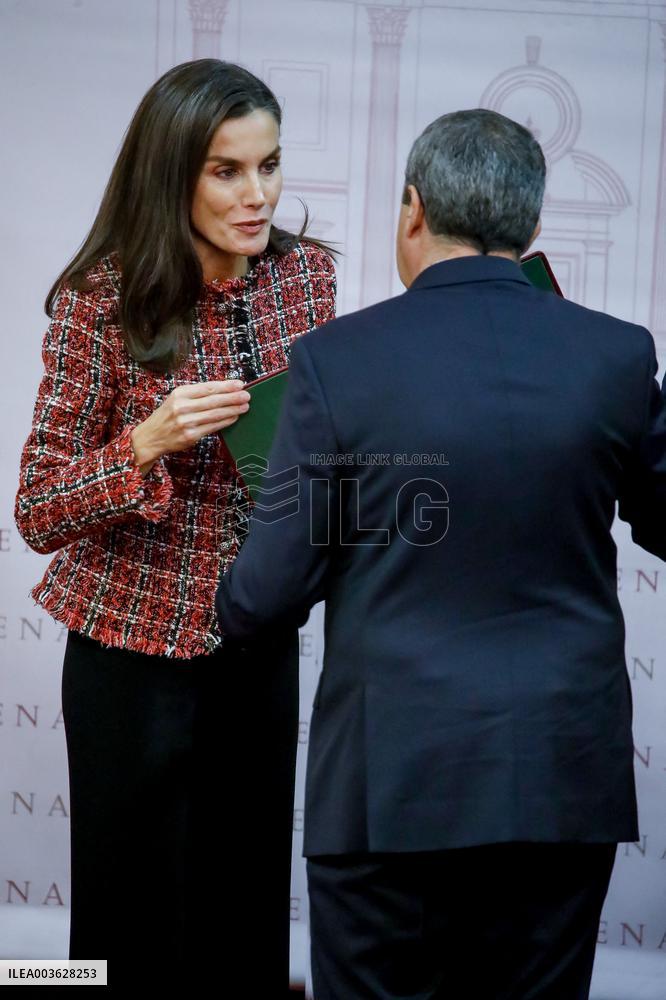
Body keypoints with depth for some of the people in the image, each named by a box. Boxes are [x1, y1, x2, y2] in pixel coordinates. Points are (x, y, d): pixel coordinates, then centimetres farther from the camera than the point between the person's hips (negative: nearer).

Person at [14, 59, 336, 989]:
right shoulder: (102, 299, -14)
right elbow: (39, 514, -12)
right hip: (136, 650, -3)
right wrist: (147, 441, -28)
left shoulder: (305, 272, -2)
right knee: (136, 911, 8)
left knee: (253, 893, 13)